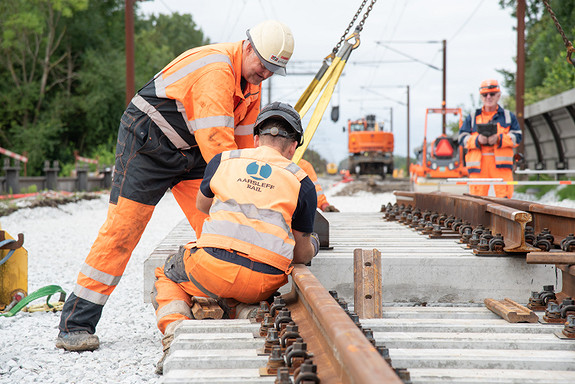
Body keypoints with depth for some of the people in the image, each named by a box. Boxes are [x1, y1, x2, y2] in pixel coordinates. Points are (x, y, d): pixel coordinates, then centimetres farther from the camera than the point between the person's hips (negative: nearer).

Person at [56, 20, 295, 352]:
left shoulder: (252, 84, 4)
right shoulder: (216, 70, -26)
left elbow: (244, 142, 10)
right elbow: (216, 141, -32)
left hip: (188, 152, 9)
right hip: (146, 142, -9)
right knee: (121, 231, -11)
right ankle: (76, 325, -6)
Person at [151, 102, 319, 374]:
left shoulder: (223, 161, 15)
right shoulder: (301, 181, 12)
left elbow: (202, 205, 36)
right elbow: (301, 255, 16)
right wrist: (312, 247, 41)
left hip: (214, 265, -1)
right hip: (265, 281, 1)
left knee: (166, 276, 26)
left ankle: (176, 337, 0)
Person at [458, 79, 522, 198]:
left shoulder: (508, 116, 15)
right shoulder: (472, 118, 17)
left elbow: (517, 137, 6)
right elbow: (462, 138, 9)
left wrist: (499, 139, -11)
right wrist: (477, 140, -11)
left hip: (501, 163, -1)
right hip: (478, 164, 1)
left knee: (504, 197, -8)